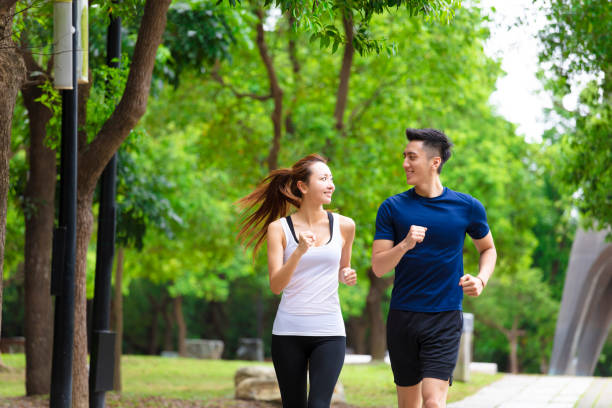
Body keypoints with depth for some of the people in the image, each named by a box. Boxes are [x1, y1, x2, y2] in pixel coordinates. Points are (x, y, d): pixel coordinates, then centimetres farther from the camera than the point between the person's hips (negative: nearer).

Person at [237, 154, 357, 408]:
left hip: (329, 332, 0)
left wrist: (347, 276, -1)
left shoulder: (344, 226, 5)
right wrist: (299, 251, -21)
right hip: (289, 332, 0)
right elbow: (276, 285, -8)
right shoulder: (279, 228, 0)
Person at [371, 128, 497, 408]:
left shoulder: (467, 207, 1)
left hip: (445, 319, -2)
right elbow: (378, 267, -2)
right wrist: (405, 244, -21)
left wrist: (481, 279, -1)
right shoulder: (393, 208, 1)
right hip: (402, 318, 2)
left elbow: (488, 249, 19)